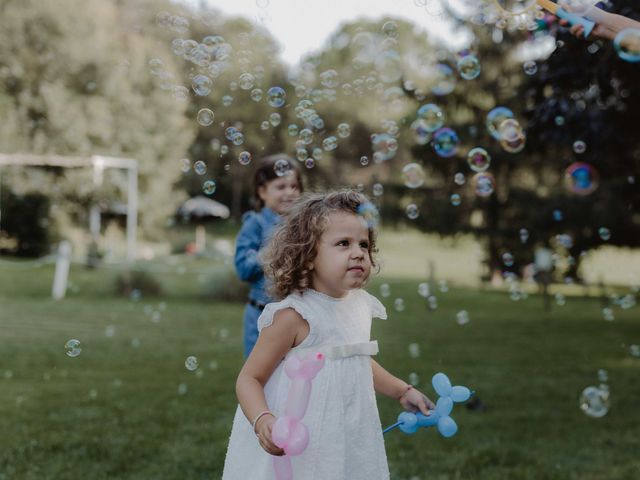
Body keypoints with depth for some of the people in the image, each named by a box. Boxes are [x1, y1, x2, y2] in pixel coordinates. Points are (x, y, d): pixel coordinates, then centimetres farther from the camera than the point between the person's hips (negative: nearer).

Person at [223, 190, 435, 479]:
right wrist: (262, 421, -32)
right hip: (298, 445, -6)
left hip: (350, 440, 7)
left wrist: (403, 391, 27)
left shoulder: (361, 305, 3)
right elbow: (249, 378, -15)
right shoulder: (294, 315, -18)